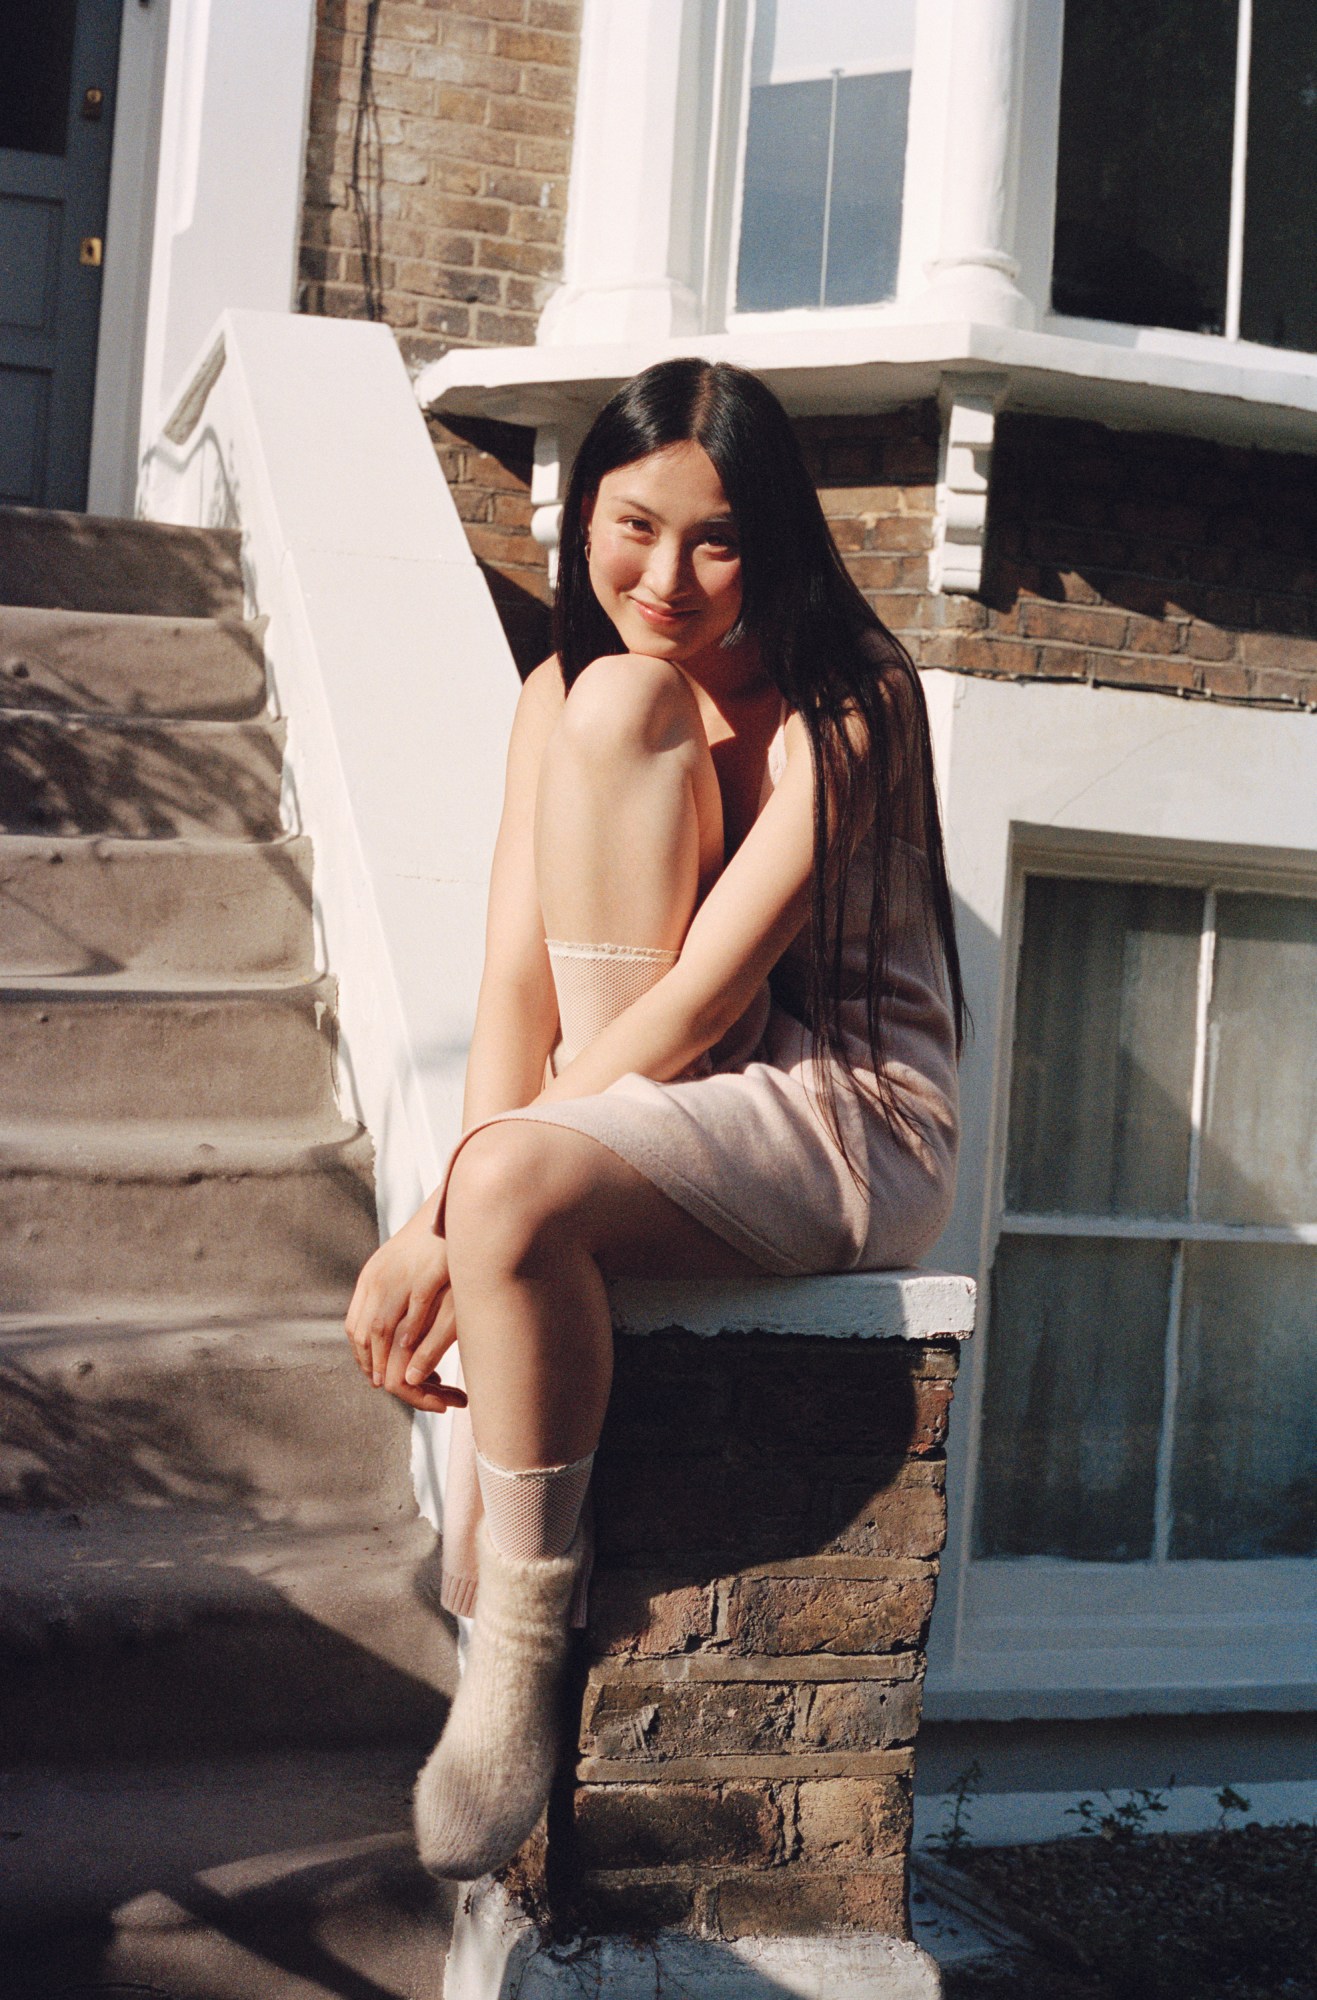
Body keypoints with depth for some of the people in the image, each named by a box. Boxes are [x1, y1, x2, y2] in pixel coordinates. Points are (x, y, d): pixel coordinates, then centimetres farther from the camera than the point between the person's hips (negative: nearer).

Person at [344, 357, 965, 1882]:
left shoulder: (846, 706, -15)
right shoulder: (564, 692, 4)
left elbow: (699, 1004, -22)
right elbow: (516, 973, -6)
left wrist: (464, 1207, -26)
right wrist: (480, 1184, -24)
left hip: (845, 1124, -6)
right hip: (629, 1091, 7)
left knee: (520, 1188, -34)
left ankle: (514, 1672, -14)